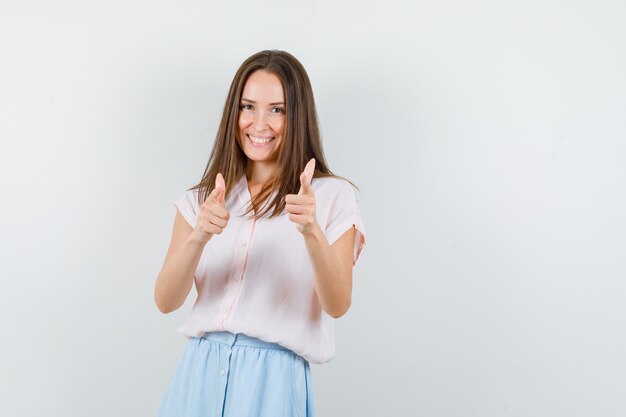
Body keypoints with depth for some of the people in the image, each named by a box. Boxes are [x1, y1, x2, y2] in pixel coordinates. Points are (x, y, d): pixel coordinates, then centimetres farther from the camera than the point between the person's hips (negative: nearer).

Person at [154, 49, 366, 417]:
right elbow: (166, 301, -2)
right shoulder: (202, 199, 8)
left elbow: (337, 305, -11)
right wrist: (199, 236, -19)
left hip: (274, 377, -3)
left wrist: (311, 231, -27)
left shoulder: (331, 196, -2)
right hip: (200, 374, 3)